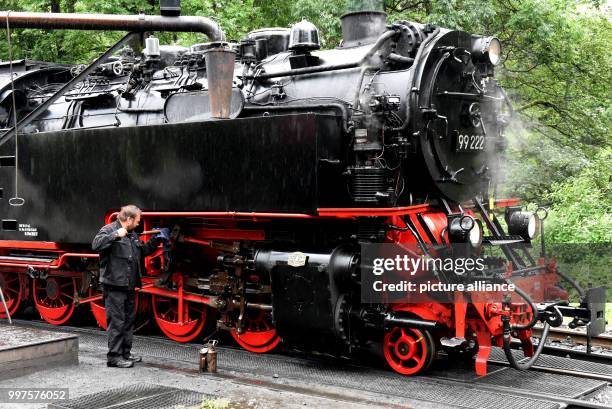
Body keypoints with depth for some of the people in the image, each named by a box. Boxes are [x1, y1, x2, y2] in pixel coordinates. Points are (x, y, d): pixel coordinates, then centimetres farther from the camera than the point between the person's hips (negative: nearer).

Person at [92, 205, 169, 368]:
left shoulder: (132, 234, 18)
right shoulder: (109, 229, -9)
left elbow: (143, 250, 29)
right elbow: (96, 245, -25)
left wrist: (156, 240, 19)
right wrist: (115, 235, -28)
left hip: (129, 286, 9)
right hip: (114, 285, -9)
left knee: (129, 320, 16)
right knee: (117, 321, -7)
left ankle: (125, 353, 27)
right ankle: (114, 356, -1)